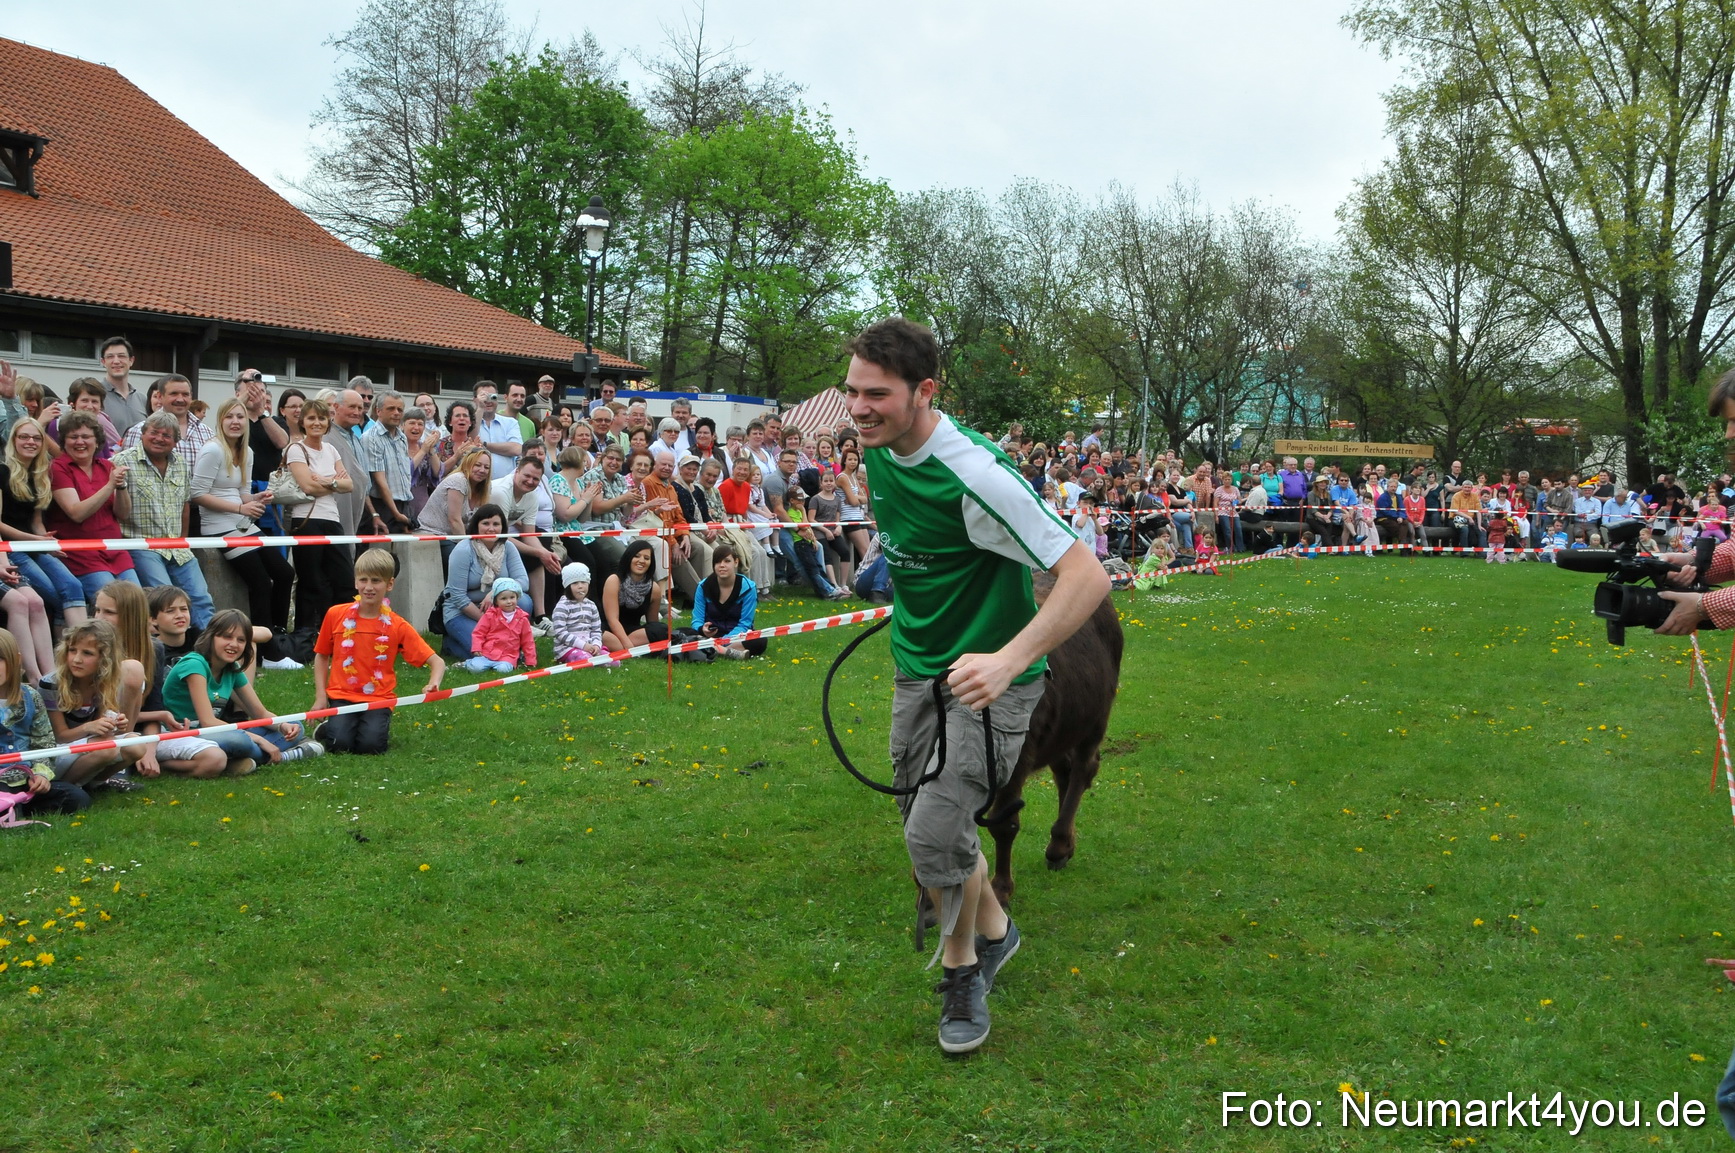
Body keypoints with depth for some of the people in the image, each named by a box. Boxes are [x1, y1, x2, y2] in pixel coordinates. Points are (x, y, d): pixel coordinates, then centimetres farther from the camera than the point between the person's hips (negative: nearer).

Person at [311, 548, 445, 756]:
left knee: (371, 745, -25)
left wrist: (433, 683, -25)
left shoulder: (397, 626, -2)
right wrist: (320, 697, 2)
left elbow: (436, 661, -3)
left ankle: (380, 727, 11)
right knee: (340, 743, -23)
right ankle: (325, 730, 13)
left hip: (378, 699, -1)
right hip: (342, 696, 1)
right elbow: (321, 656, 12)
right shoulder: (335, 615, 1)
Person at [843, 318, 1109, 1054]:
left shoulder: (975, 474, -29)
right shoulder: (879, 452, -4)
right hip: (918, 668, 8)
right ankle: (993, 929, 42)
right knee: (928, 822, 15)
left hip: (986, 678, -7)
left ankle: (962, 970, 14)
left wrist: (1010, 658, -41)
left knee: (933, 833, -15)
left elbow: (1087, 576, -31)